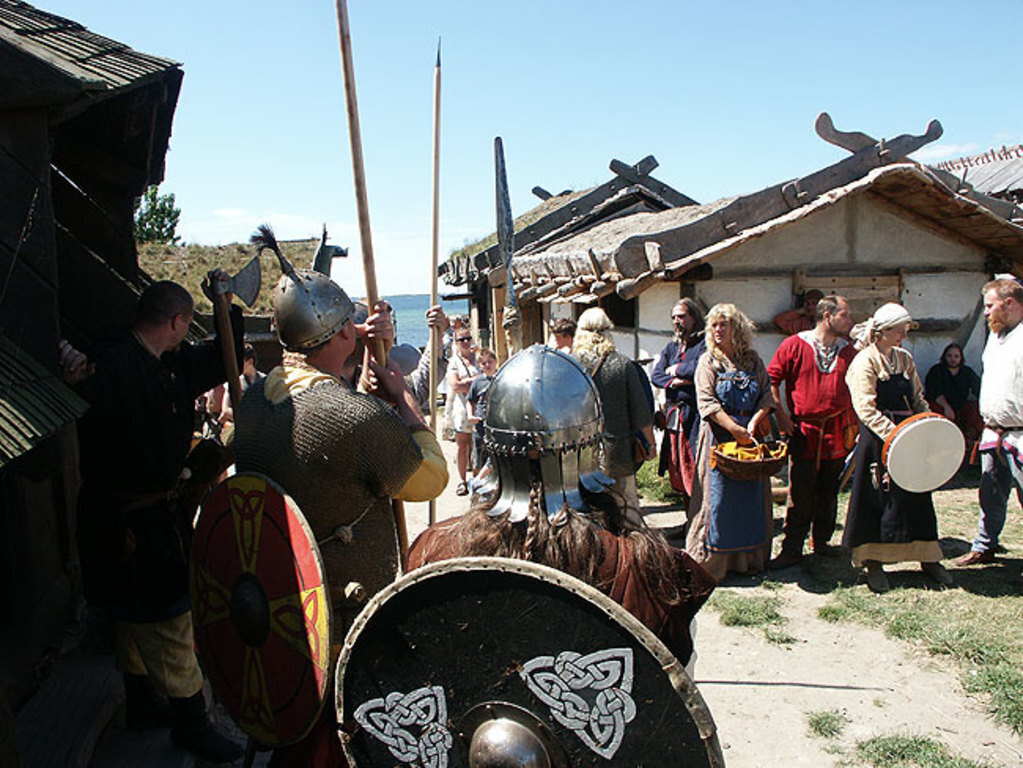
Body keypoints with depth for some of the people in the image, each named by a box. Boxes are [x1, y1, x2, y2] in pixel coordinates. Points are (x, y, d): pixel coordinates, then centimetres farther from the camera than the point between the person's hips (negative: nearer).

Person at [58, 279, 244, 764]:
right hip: (126, 521, -10)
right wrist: (75, 379, -52)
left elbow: (222, 360, 16)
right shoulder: (113, 363, -23)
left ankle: (143, 705, 40)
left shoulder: (174, 364, 5)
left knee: (138, 615, 23)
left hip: (159, 511, 10)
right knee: (168, 619, 1)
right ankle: (190, 723, 16)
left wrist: (227, 305, 5)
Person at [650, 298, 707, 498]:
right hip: (672, 416, 7)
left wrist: (675, 370, -2)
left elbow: (700, 369, -19)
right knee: (677, 471, 9)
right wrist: (673, 382, -10)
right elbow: (655, 376, 10)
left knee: (695, 469, -9)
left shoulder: (704, 344, -2)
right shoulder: (670, 347, 20)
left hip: (694, 416, -7)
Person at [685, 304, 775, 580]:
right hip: (719, 436, -3)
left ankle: (747, 558, 18)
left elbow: (767, 395, 5)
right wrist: (735, 428, -19)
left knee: (752, 498, 6)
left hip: (751, 436, 3)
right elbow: (707, 402, -10)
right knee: (718, 498, -4)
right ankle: (709, 562, 3)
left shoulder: (753, 360, 11)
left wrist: (753, 422, -13)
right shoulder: (708, 361, 1)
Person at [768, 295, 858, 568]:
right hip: (804, 432, -4)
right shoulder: (795, 345, -3)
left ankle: (822, 541, 26)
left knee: (829, 492, 12)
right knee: (800, 494, -2)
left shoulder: (848, 351, 10)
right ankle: (792, 549, 5)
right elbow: (771, 380, 1)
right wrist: (780, 414, -6)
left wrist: (856, 427, 10)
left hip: (837, 433, 4)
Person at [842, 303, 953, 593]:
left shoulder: (905, 359, 12)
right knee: (877, 500, 0)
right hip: (877, 440, -6)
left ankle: (928, 558, 25)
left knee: (918, 497, 12)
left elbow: (918, 399, 18)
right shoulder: (864, 362, -9)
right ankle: (873, 562, 12)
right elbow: (866, 409, -16)